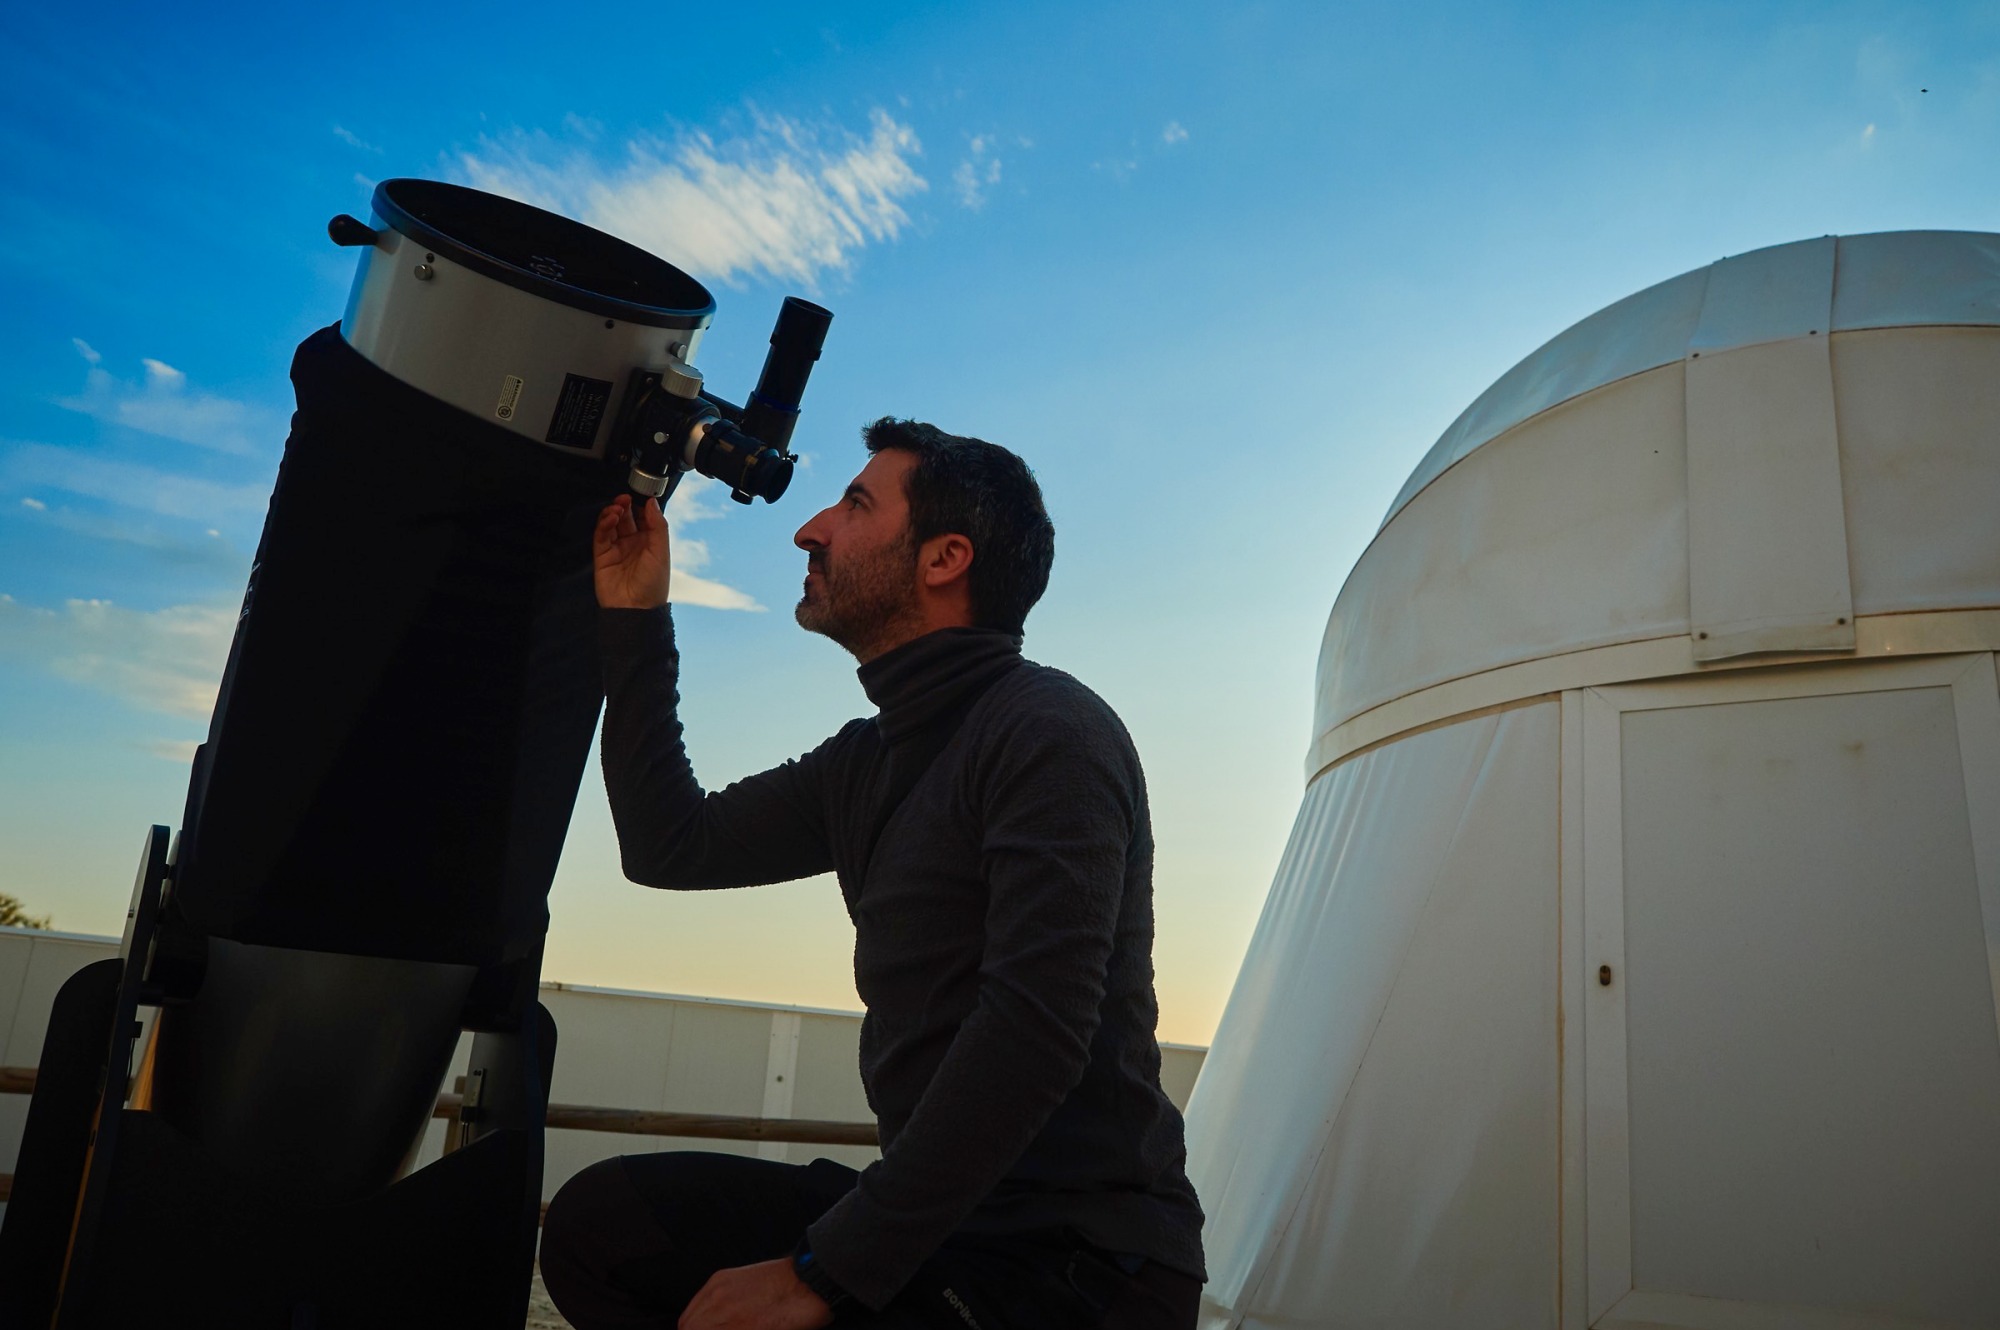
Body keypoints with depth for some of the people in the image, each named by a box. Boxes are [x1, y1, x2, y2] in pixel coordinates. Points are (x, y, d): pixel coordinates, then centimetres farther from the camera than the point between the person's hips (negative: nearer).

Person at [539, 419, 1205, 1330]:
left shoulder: (1047, 728, -15)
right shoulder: (866, 762, 12)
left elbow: (1039, 1024, -24)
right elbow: (669, 847, 18)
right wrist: (633, 620, 17)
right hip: (936, 1214, 8)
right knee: (598, 1220, 2)